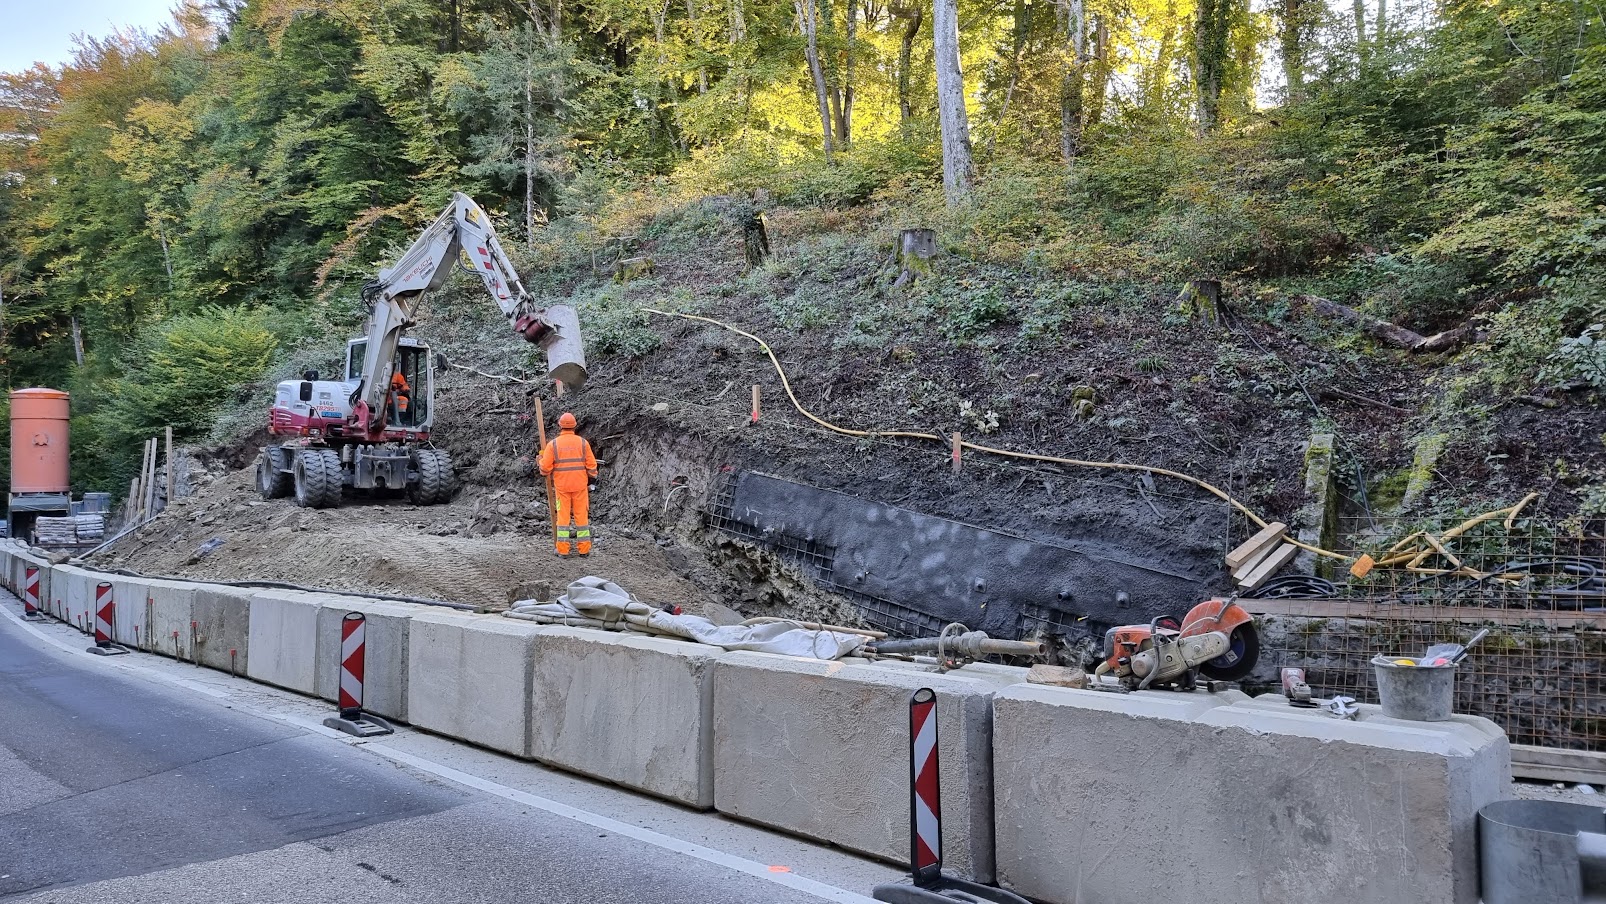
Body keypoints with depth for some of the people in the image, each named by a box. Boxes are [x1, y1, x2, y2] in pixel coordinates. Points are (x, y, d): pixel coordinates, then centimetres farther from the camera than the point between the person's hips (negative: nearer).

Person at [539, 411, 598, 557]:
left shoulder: (553, 444, -5)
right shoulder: (583, 442, -3)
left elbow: (545, 468, -5)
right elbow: (591, 465, -2)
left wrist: (542, 458, 16)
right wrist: (592, 477, 15)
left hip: (561, 486, 0)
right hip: (580, 485, 1)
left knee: (563, 516, 5)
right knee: (582, 515, 6)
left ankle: (562, 549, 5)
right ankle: (584, 548, 8)